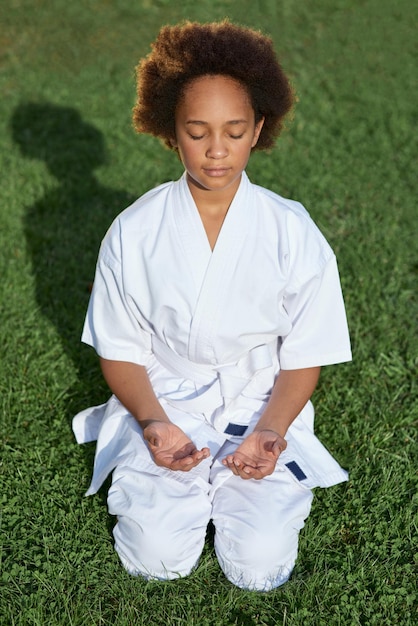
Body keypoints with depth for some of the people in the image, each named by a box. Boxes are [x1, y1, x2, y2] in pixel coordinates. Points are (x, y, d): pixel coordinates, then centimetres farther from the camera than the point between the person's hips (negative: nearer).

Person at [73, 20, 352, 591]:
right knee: (158, 557, -17)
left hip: (264, 415, 0)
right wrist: (154, 424, -19)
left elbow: (303, 358, -4)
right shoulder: (133, 234, -9)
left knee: (259, 566, -15)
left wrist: (268, 432, -22)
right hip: (164, 411, 0)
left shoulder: (295, 235, -10)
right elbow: (120, 350, -1)